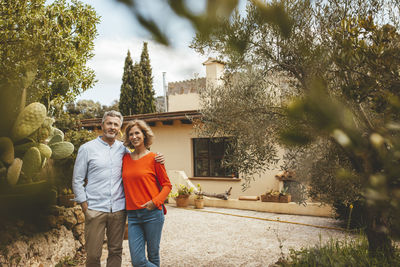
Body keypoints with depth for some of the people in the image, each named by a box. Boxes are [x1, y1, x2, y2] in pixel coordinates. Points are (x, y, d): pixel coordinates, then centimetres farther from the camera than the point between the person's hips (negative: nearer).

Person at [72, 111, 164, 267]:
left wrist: (156, 160, -1)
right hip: (95, 209, -2)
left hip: (118, 209, 3)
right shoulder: (87, 148, 2)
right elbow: (77, 180, 4)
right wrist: (84, 205, -3)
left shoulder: (123, 149, 9)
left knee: (116, 251, 10)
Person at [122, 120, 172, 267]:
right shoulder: (125, 158, 9)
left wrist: (155, 201, -14)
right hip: (132, 215, 4)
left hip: (152, 214, -3)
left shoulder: (153, 158, -3)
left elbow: (167, 185, 0)